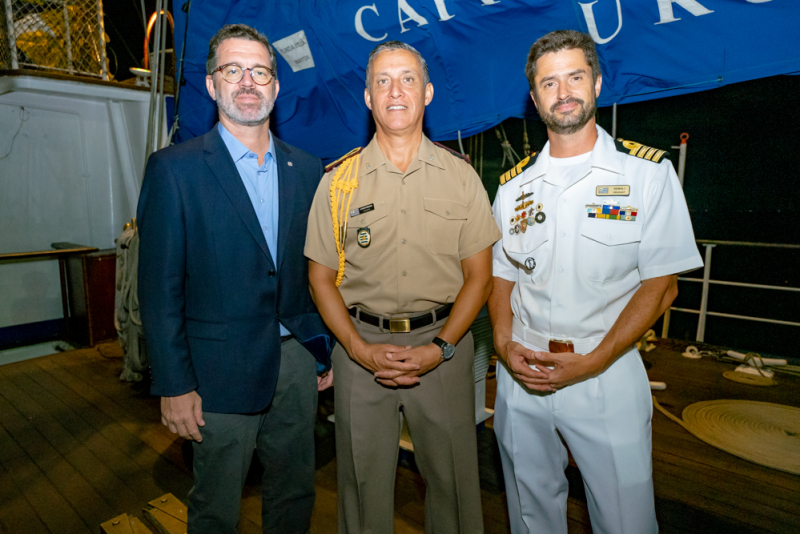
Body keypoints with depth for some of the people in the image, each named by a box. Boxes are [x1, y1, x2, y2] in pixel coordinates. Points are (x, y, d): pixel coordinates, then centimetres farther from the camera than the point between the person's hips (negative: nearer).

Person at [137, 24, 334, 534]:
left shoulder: (306, 168, 6)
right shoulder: (175, 168, -6)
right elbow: (160, 286, -8)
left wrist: (325, 349, 8)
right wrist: (174, 384, -9)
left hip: (297, 360, 4)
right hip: (222, 371, -3)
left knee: (296, 492, 20)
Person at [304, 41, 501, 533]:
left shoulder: (461, 176, 2)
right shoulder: (340, 180, 2)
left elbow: (479, 275, 1)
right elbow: (321, 278, 3)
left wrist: (439, 347, -11)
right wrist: (360, 348, -9)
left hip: (444, 344, 0)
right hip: (361, 347, 1)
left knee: (453, 478, 12)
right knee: (364, 481, 13)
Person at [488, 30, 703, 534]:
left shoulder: (648, 172, -4)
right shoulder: (515, 185, 5)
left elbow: (661, 285, -7)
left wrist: (592, 362, -17)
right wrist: (505, 345, -7)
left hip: (607, 375, -3)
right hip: (522, 375, 3)